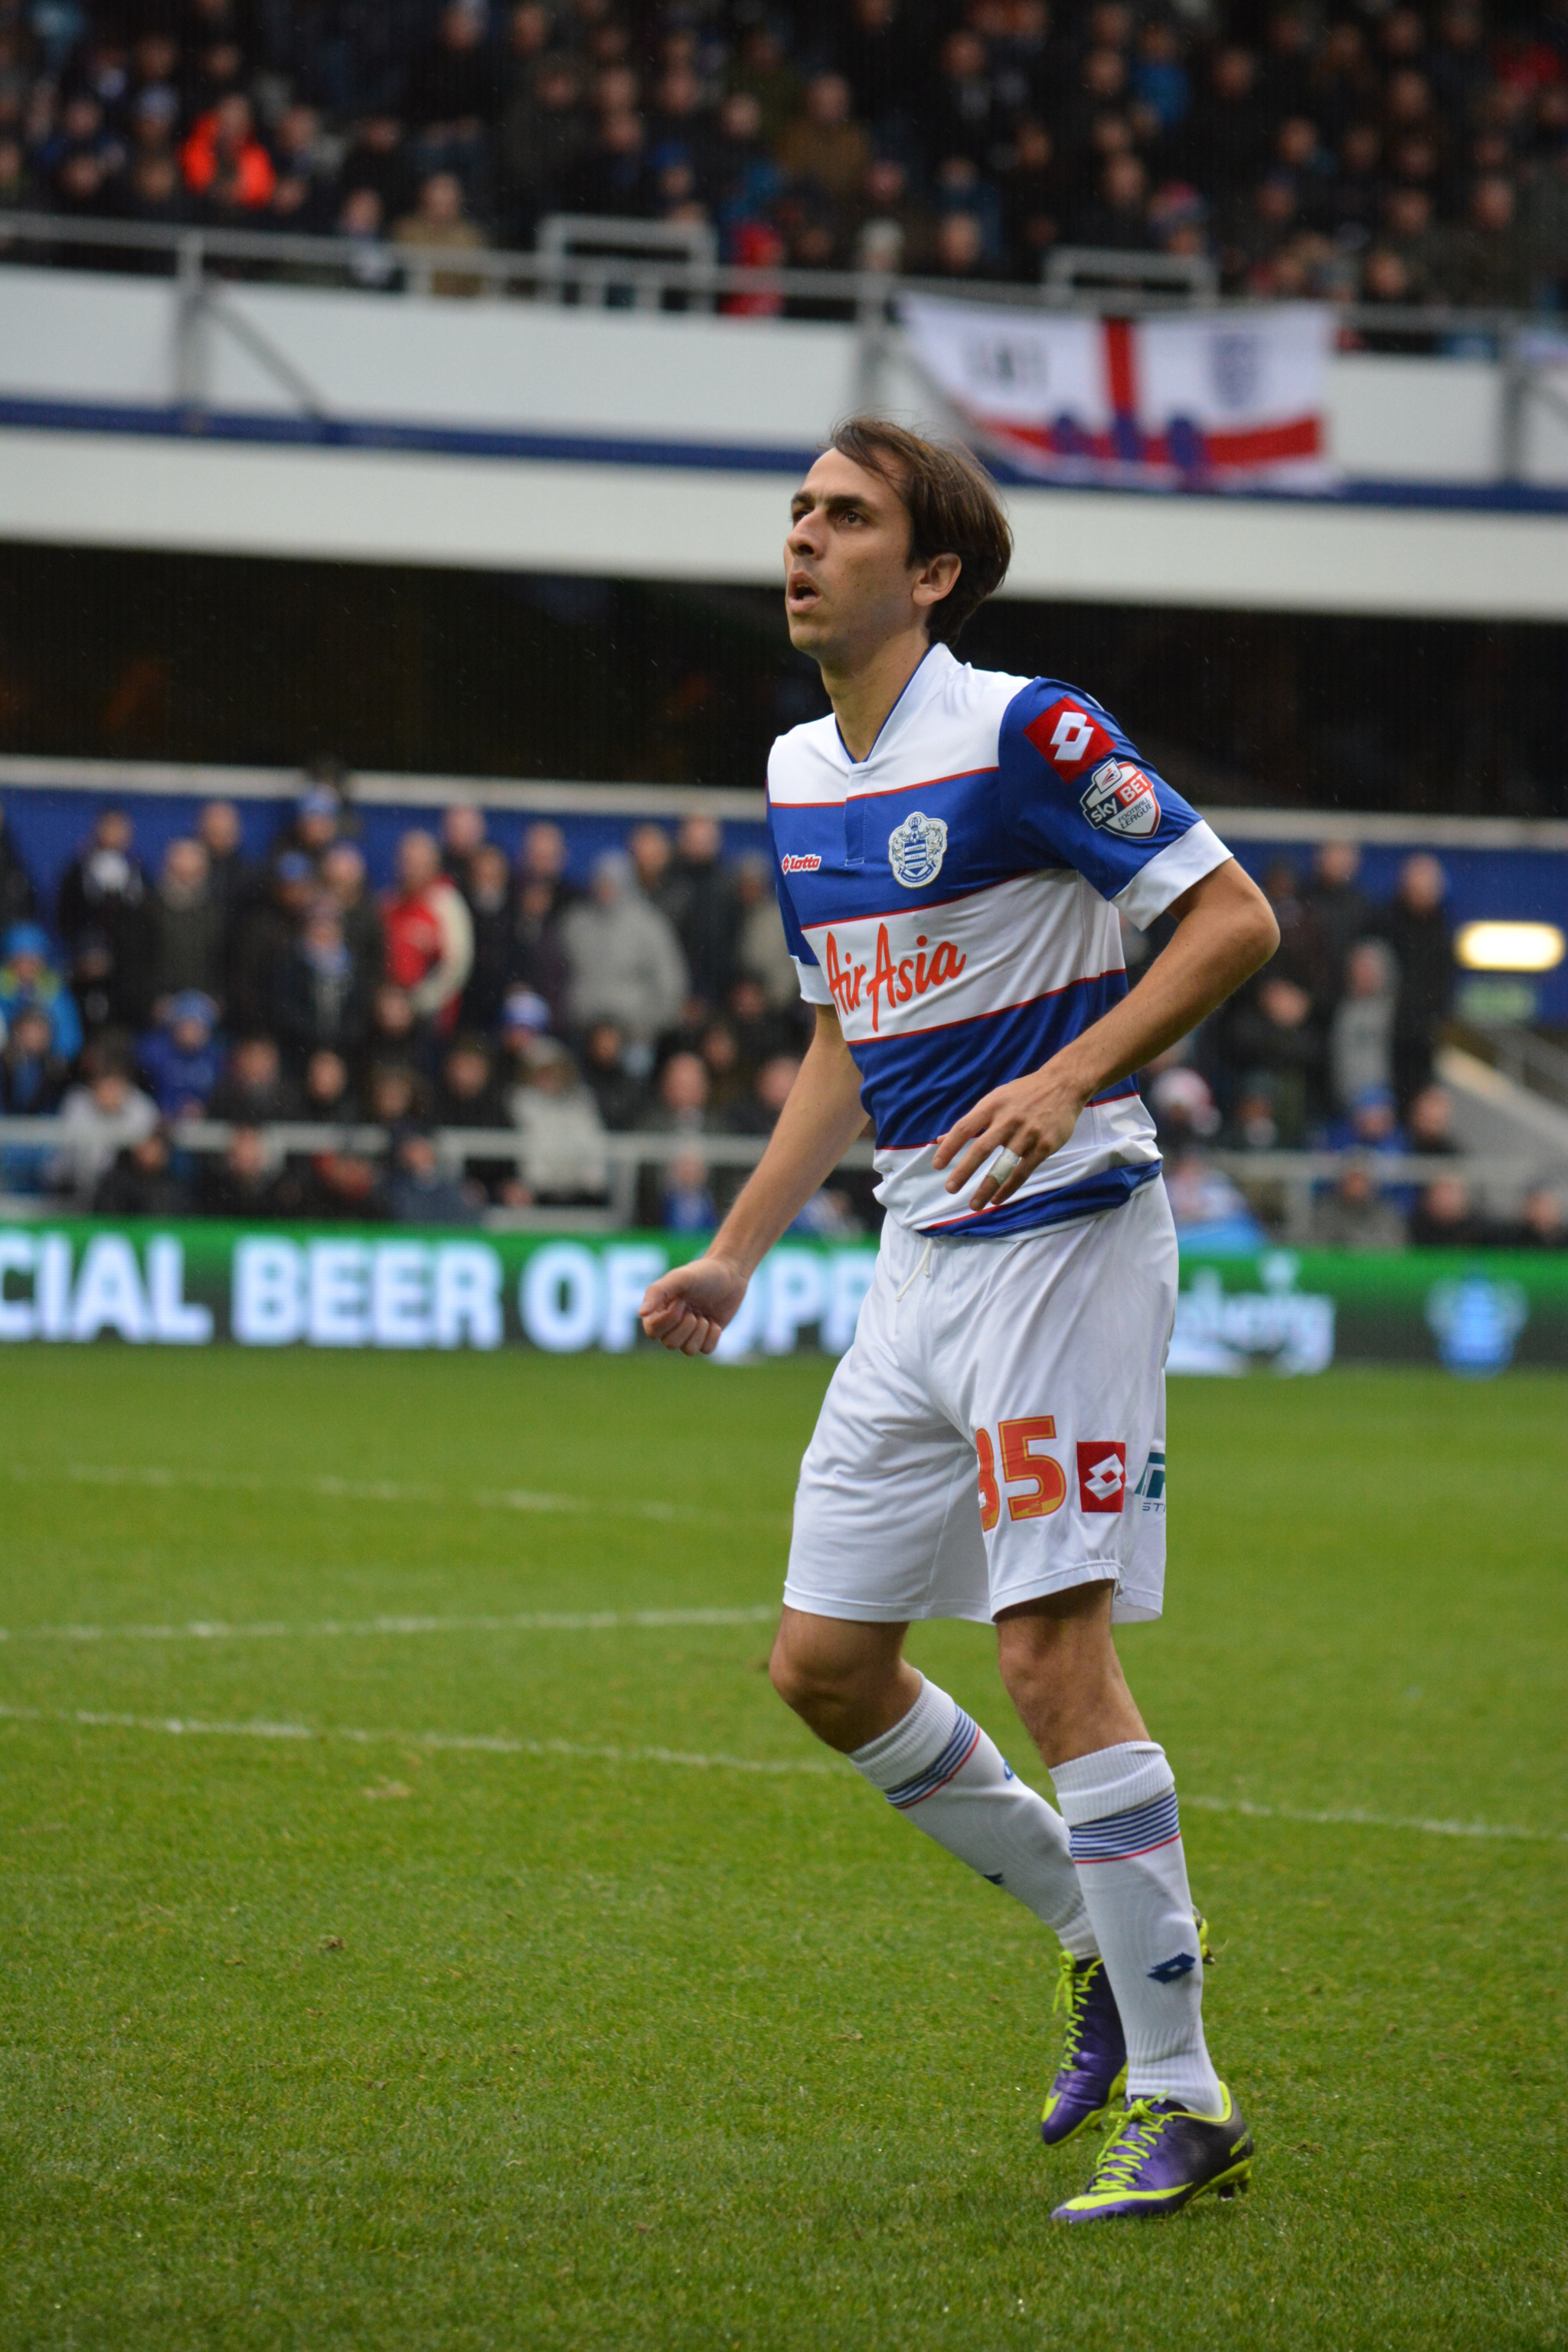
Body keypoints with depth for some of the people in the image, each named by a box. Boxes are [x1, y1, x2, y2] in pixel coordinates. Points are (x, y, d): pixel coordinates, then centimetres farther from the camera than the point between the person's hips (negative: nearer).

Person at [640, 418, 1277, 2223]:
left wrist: (1066, 1078, -25)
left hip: (1064, 1235, -9)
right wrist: (733, 1256, 20)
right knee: (825, 1663, 8)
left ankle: (1180, 2102, -6)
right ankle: (1099, 1933, 27)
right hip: (920, 1259, 9)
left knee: (1052, 1655, -13)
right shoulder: (800, 775, 13)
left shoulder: (1021, 733, -13)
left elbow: (1234, 917, -14)